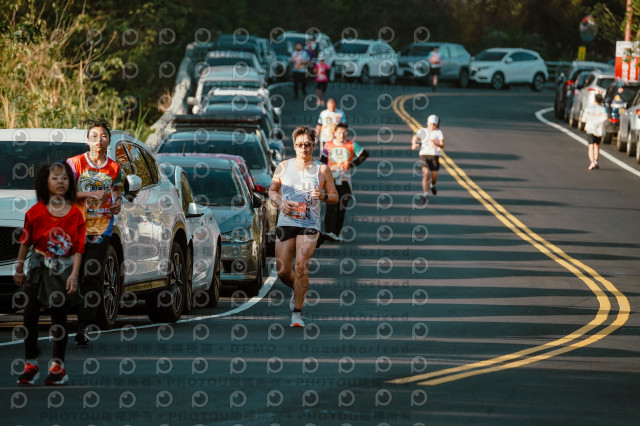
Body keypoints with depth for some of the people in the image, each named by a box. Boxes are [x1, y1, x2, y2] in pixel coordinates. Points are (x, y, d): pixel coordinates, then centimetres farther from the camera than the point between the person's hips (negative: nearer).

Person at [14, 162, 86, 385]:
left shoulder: (75, 214, -4)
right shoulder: (36, 212, -5)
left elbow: (79, 248, -4)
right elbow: (25, 242, 3)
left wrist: (74, 275, -11)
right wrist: (19, 270, 7)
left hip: (64, 269, 0)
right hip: (39, 267, 0)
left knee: (59, 316, 6)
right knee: (30, 314, -1)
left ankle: (58, 366, 15)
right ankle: (30, 365, 9)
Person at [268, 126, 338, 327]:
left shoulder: (322, 169, 5)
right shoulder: (284, 166, 9)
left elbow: (335, 197, 9)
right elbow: (272, 190, 17)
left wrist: (323, 195, -13)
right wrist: (281, 203, -3)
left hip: (310, 225, -2)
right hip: (286, 222, 2)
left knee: (301, 265, -18)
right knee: (282, 271, 0)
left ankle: (297, 312, -12)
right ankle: (296, 290, 35)